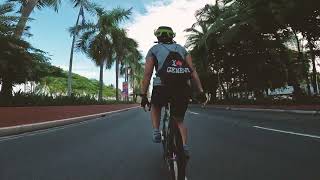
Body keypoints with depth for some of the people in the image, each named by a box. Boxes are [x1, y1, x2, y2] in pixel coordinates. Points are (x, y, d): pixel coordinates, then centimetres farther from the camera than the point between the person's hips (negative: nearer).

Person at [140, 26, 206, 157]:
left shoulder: (154, 50, 16)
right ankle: (184, 146, 7)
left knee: (155, 106, 32)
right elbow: (193, 71, 13)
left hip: (162, 87, -2)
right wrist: (201, 91, 10)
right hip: (184, 89, 3)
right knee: (179, 120, 23)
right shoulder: (182, 49, 24)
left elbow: (147, 75, 6)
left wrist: (143, 96, 9)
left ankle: (156, 131, 16)